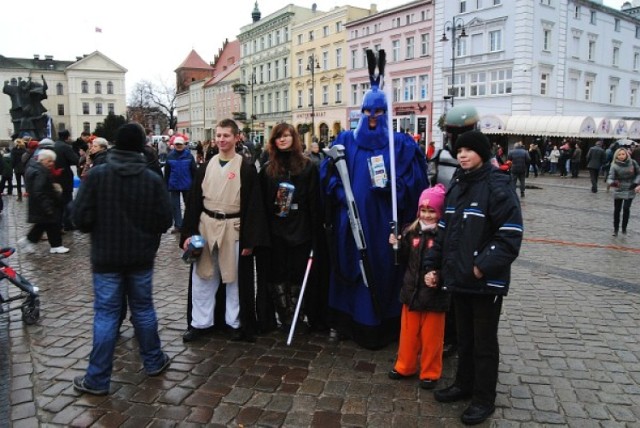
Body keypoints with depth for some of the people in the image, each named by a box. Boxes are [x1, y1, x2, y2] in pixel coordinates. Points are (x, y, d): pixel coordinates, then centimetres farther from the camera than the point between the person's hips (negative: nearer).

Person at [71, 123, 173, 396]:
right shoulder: (153, 179, -7)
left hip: (106, 258, -1)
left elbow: (80, 218, -12)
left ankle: (98, 379, 14)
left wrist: (99, 228, 10)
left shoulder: (96, 175, -11)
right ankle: (153, 362, 30)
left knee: (106, 314, 5)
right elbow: (165, 221, -6)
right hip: (141, 258, 2)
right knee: (143, 309, 16)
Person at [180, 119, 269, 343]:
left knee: (234, 277, 7)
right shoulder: (206, 167, 8)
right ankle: (199, 323, 21)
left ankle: (236, 323, 21)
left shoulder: (246, 168, -4)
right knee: (202, 276, 9)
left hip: (233, 228, -4)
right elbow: (194, 200, 8)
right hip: (206, 226, 4)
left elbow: (253, 205, -7)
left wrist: (250, 239, -12)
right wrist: (188, 233, 1)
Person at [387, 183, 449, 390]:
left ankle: (430, 373, 27)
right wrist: (397, 245, -6)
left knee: (431, 336, 10)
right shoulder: (411, 232, 3)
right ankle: (404, 366, 35)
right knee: (408, 333, 18)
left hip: (435, 294, -5)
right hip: (411, 290, 5)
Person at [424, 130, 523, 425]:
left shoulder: (497, 186, -12)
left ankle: (484, 399, 22)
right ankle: (464, 384, 36)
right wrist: (432, 265, 8)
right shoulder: (456, 186, 10)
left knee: (484, 341, 7)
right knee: (464, 336, 19)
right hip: (459, 277, 7)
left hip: (487, 280, -6)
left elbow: (511, 234, -18)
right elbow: (444, 230, 14)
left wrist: (485, 265, -23)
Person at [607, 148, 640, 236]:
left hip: (630, 191, 0)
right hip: (618, 191, 0)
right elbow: (610, 178, -20)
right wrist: (612, 183, -42)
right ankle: (616, 229, 18)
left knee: (626, 208, -9)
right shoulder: (614, 166, -13)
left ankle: (624, 228, 6)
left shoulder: (632, 163, -7)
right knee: (617, 210, 5)